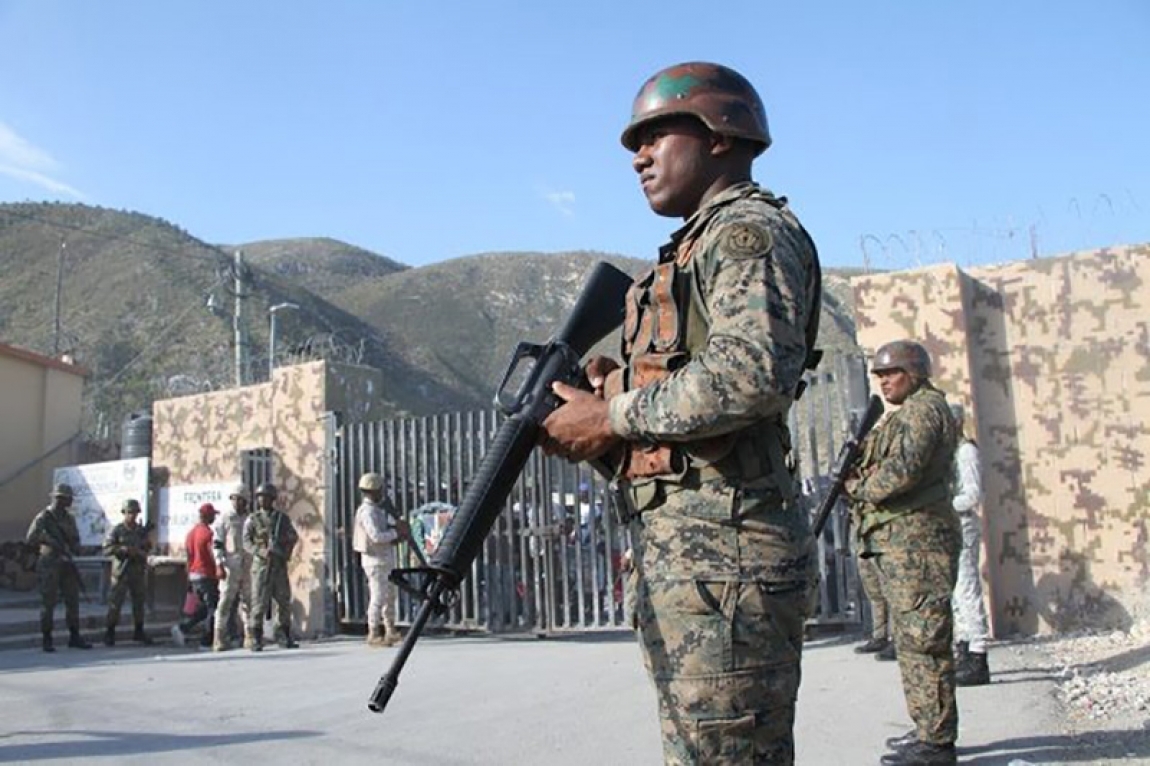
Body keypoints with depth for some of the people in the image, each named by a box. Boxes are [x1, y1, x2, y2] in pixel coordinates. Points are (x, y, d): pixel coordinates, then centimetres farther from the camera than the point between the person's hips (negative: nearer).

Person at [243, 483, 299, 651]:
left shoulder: (282, 518, 9)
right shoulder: (252, 520, 2)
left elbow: (293, 536, 18)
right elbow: (247, 543, -7)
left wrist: (288, 551, 2)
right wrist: (262, 552, -23)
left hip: (280, 565, 3)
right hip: (261, 565, -3)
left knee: (284, 601, 5)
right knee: (259, 603, -5)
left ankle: (284, 637, 14)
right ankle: (256, 640, 1)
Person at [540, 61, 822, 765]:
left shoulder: (751, 232, -5)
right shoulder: (697, 249, 25)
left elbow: (752, 375, -23)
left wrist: (614, 417, -13)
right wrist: (608, 394, 4)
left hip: (722, 552, -10)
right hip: (673, 551, 10)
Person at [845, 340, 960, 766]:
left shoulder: (924, 409, -9)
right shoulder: (906, 416, 23)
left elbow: (902, 471, -22)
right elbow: (884, 468, 21)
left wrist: (859, 488, -7)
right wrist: (859, 468, 1)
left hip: (916, 540, -11)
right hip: (898, 543, 11)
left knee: (922, 639, -8)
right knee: (911, 639, 14)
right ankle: (928, 730, 23)